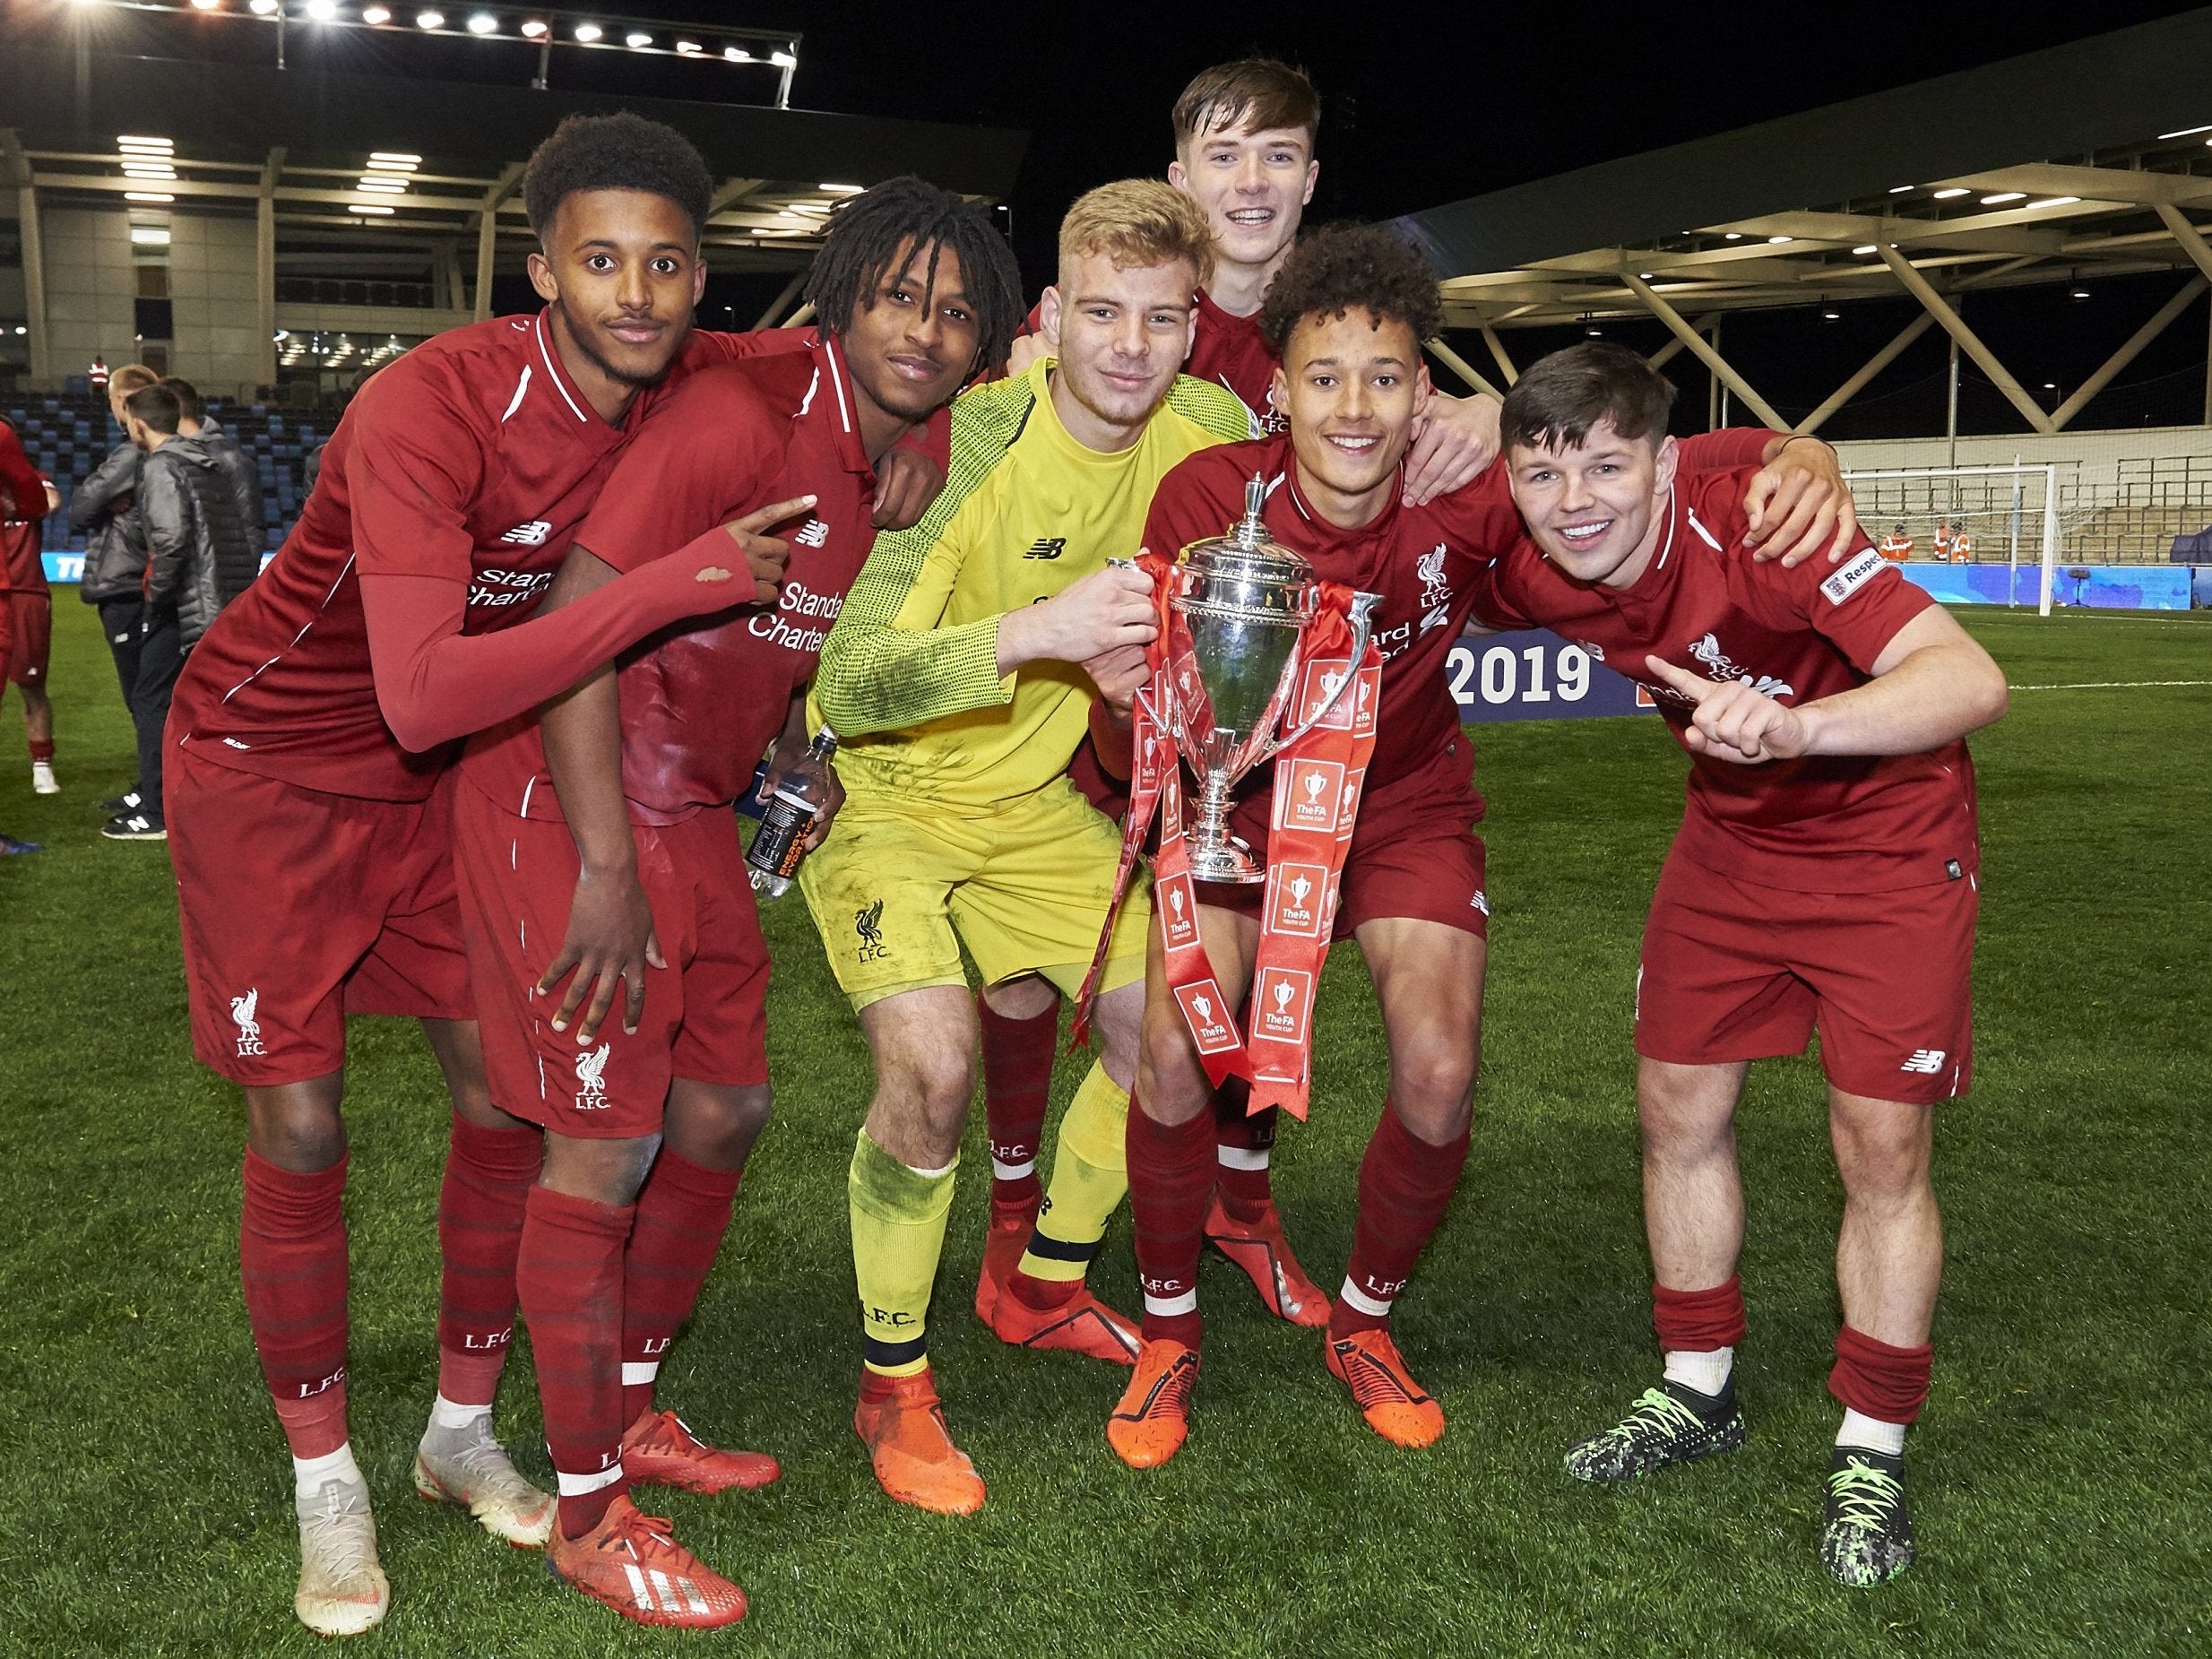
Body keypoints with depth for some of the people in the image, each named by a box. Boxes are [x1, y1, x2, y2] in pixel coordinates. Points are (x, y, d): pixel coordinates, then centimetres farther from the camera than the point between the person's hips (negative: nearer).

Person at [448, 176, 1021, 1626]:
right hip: (568, 796, -8)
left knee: (723, 1113, 14)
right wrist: (606, 875, -24)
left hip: (696, 811, 9)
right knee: (605, 1143, -5)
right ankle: (589, 1516, 11)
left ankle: (630, 1416, 34)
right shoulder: (743, 416, -21)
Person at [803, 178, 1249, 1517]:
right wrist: (1034, 630, -44)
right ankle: (894, 1384, 1)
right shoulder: (967, 442, -27)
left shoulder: (1206, 428, -9)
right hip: (880, 792, -6)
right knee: (932, 1062, -23)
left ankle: (1041, 1281, 27)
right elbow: (849, 687, -31)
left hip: (1030, 795, 6)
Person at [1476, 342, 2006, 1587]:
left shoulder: (1758, 531, -33)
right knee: (1679, 1109, 8)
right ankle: (1698, 1395, 28)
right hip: (1732, 839, 6)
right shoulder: (1539, 576, -15)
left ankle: (1873, 1459, 13)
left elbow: (1973, 680, -42)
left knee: (1883, 1147, -5)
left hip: (1889, 844, -5)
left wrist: (1794, 725, -57)